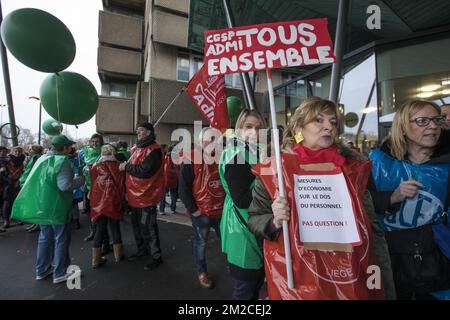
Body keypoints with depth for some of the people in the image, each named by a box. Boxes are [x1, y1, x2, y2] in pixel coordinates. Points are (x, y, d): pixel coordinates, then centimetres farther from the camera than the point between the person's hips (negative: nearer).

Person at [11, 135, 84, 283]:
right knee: (61, 239, 4)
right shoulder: (61, 161, -18)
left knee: (45, 237, 19)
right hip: (56, 206, -8)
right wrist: (81, 180, -11)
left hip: (42, 205, 8)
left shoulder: (43, 158, 9)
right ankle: (60, 273, 14)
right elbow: (65, 185, -25)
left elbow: (35, 181, 16)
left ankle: (42, 270, 32)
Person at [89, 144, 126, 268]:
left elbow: (92, 184, 9)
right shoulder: (119, 166, -5)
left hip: (99, 201, 1)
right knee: (115, 227, 12)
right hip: (114, 201, -1)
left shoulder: (95, 166, -2)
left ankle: (96, 259, 15)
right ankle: (118, 254, 23)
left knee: (100, 229, 10)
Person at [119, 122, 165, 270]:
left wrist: (126, 167, -14)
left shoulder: (154, 150, -17)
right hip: (135, 195, 9)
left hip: (147, 196, -9)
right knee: (137, 224, 21)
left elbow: (144, 171, -26)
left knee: (147, 227, 0)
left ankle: (156, 256, 17)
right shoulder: (136, 148, 11)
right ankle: (142, 249, 40)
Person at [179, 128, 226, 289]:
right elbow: (183, 187, -13)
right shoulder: (192, 158, -13)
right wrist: (193, 209, -12)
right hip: (201, 212, -4)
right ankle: (202, 272, 36)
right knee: (201, 242, 13)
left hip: (222, 210, 4)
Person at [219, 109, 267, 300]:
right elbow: (241, 200, -25)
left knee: (257, 284, 25)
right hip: (243, 233, -9)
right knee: (244, 290, 10)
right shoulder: (237, 156, -18)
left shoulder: (258, 154, 11)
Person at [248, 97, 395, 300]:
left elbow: (372, 227, 6)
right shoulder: (273, 169, -9)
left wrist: (385, 283, 4)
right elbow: (254, 219, -2)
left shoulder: (352, 167, 0)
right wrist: (275, 222, -22)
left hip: (350, 275, 3)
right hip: (296, 278, -2)